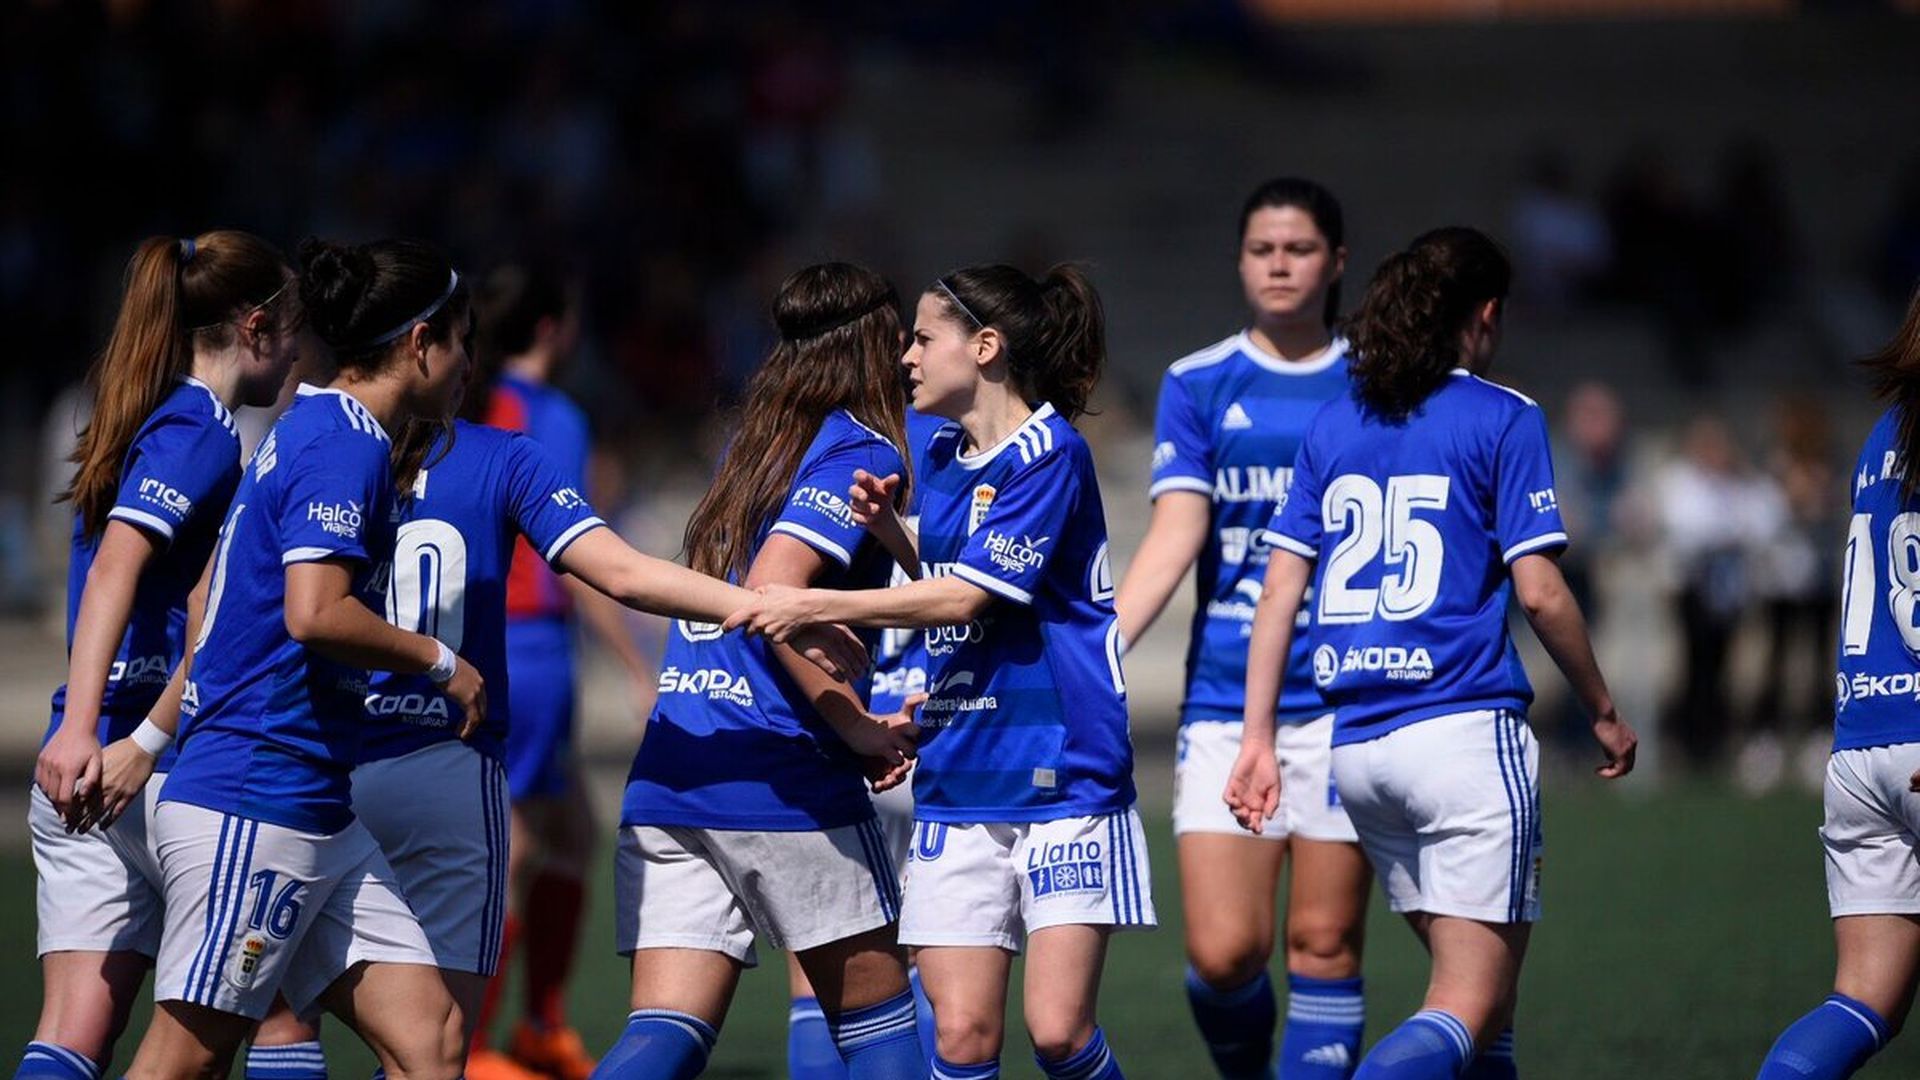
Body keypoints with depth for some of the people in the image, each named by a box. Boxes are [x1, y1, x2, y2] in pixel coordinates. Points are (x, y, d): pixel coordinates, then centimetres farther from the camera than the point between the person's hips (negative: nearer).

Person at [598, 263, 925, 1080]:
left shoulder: (751, 446, 19)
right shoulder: (861, 452, -5)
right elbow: (771, 595, -18)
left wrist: (863, 728, 14)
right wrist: (863, 730, -12)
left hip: (666, 775, 6)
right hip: (782, 777, -6)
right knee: (874, 1011, 11)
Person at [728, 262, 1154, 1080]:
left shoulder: (1049, 454, -11)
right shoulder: (943, 456, 13)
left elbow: (966, 596, -16)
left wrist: (816, 605, -13)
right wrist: (889, 530, 4)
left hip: (1062, 781, -6)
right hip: (957, 785, 7)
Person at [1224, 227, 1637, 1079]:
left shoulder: (1333, 424, 12)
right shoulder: (1501, 419, -3)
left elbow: (1280, 587, 8)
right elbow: (1539, 591, -8)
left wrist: (1257, 737, 9)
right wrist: (1603, 713, 5)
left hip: (1357, 745, 6)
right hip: (1465, 728, -6)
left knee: (1476, 994, 16)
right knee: (1468, 1006, -9)